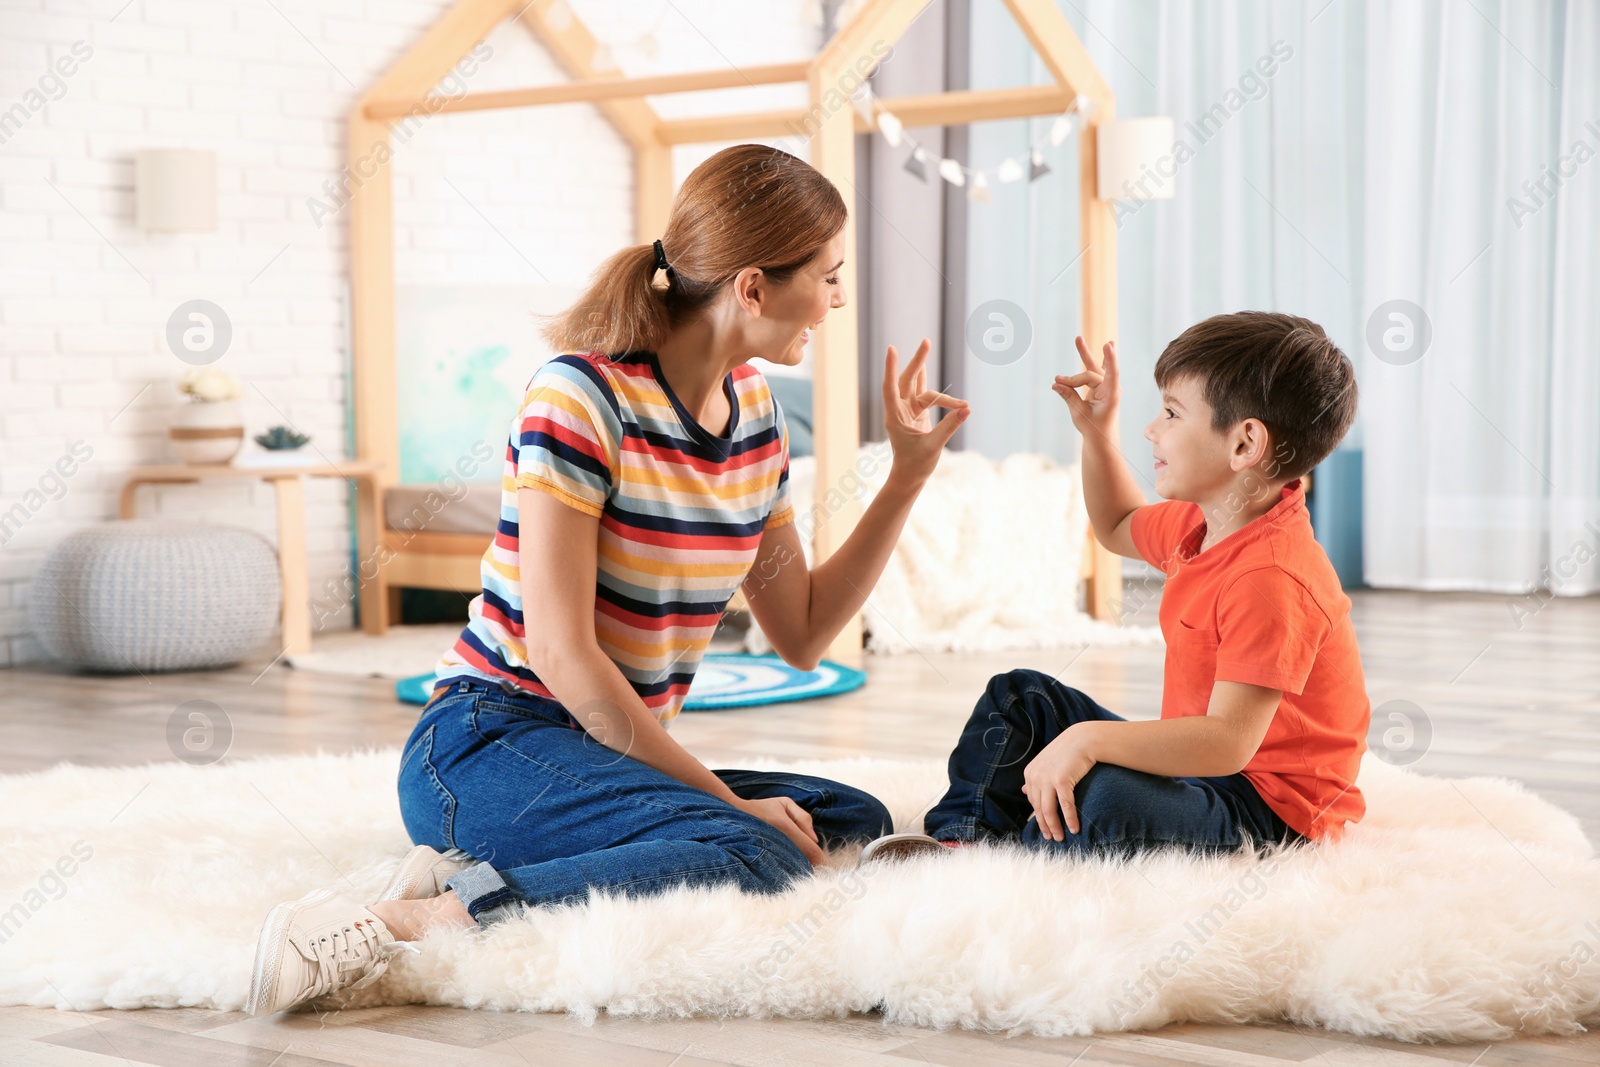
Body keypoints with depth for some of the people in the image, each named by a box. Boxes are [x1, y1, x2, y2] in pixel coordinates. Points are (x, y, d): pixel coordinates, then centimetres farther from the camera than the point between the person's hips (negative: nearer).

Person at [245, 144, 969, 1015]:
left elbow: (801, 634, 15)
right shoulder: (581, 395, -15)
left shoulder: (753, 411, 9)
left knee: (854, 821, -6)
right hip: (488, 746, -9)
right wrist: (725, 800, -16)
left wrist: (908, 478, 8)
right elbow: (561, 655, -19)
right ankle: (388, 927, -31)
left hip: (622, 754, 9)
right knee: (760, 857, -29)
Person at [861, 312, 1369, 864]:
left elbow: (1229, 742, -36)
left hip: (1267, 808, -11)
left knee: (1107, 802, -40)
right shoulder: (1198, 524, 5)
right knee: (1019, 696, 16)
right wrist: (1097, 433, 15)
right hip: (1194, 762, 11)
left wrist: (1089, 738, -40)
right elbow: (1119, 529, 30)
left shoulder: (1272, 581, -29)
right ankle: (961, 835, 5)